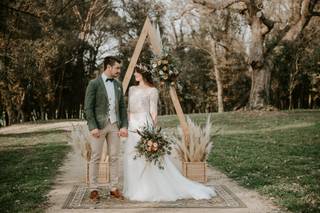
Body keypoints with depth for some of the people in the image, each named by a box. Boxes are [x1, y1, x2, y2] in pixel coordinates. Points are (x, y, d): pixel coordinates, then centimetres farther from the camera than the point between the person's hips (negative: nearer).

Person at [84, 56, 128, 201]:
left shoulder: (118, 85, 12)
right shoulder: (94, 84, -5)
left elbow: (122, 107, 13)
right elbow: (88, 107, -8)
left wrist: (124, 125, 3)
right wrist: (92, 127, -15)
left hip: (114, 125, 5)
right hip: (98, 125, -5)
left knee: (114, 157, 6)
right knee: (95, 158, 1)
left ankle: (115, 188, 13)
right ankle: (93, 189, 9)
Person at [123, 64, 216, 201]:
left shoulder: (152, 91, -3)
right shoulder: (132, 89, 16)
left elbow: (153, 113, -7)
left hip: (144, 127, -7)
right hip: (132, 128, 7)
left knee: (146, 160, -8)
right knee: (132, 161, 7)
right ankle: (137, 190, 17)